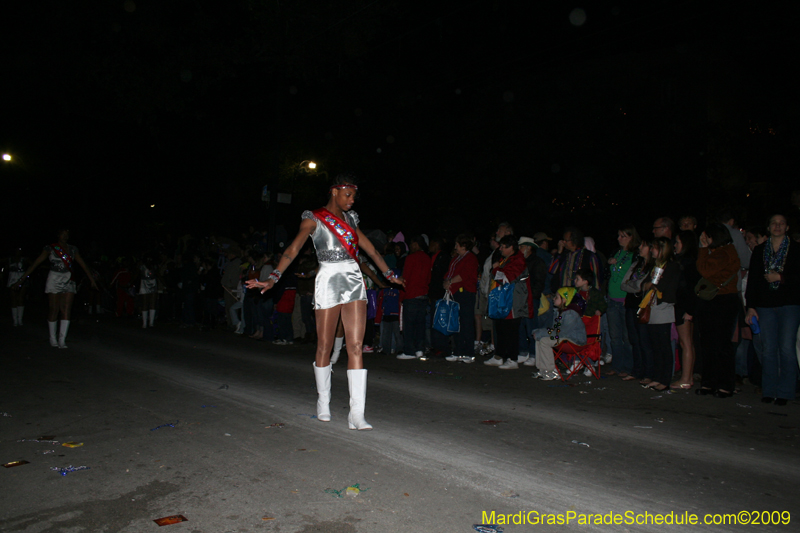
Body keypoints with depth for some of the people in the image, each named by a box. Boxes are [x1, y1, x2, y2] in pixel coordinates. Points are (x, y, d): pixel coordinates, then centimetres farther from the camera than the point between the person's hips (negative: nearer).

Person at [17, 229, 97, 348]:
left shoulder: (72, 249, 10)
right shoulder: (50, 248, 0)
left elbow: (83, 265, 13)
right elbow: (36, 263, -1)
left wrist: (92, 280, 12)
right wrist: (23, 278, -6)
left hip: (69, 281, 2)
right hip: (54, 280, -2)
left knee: (66, 310, -6)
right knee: (54, 310, 1)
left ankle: (62, 340, -4)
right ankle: (52, 339, 14)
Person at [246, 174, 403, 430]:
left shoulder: (349, 218, 16)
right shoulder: (314, 218, 0)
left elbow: (370, 249, 23)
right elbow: (294, 248, -12)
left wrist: (390, 275, 27)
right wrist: (273, 278, -25)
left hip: (354, 281, 4)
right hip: (329, 281, -4)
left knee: (356, 346, -5)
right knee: (325, 346, 5)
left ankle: (356, 414, -5)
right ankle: (323, 403, 25)